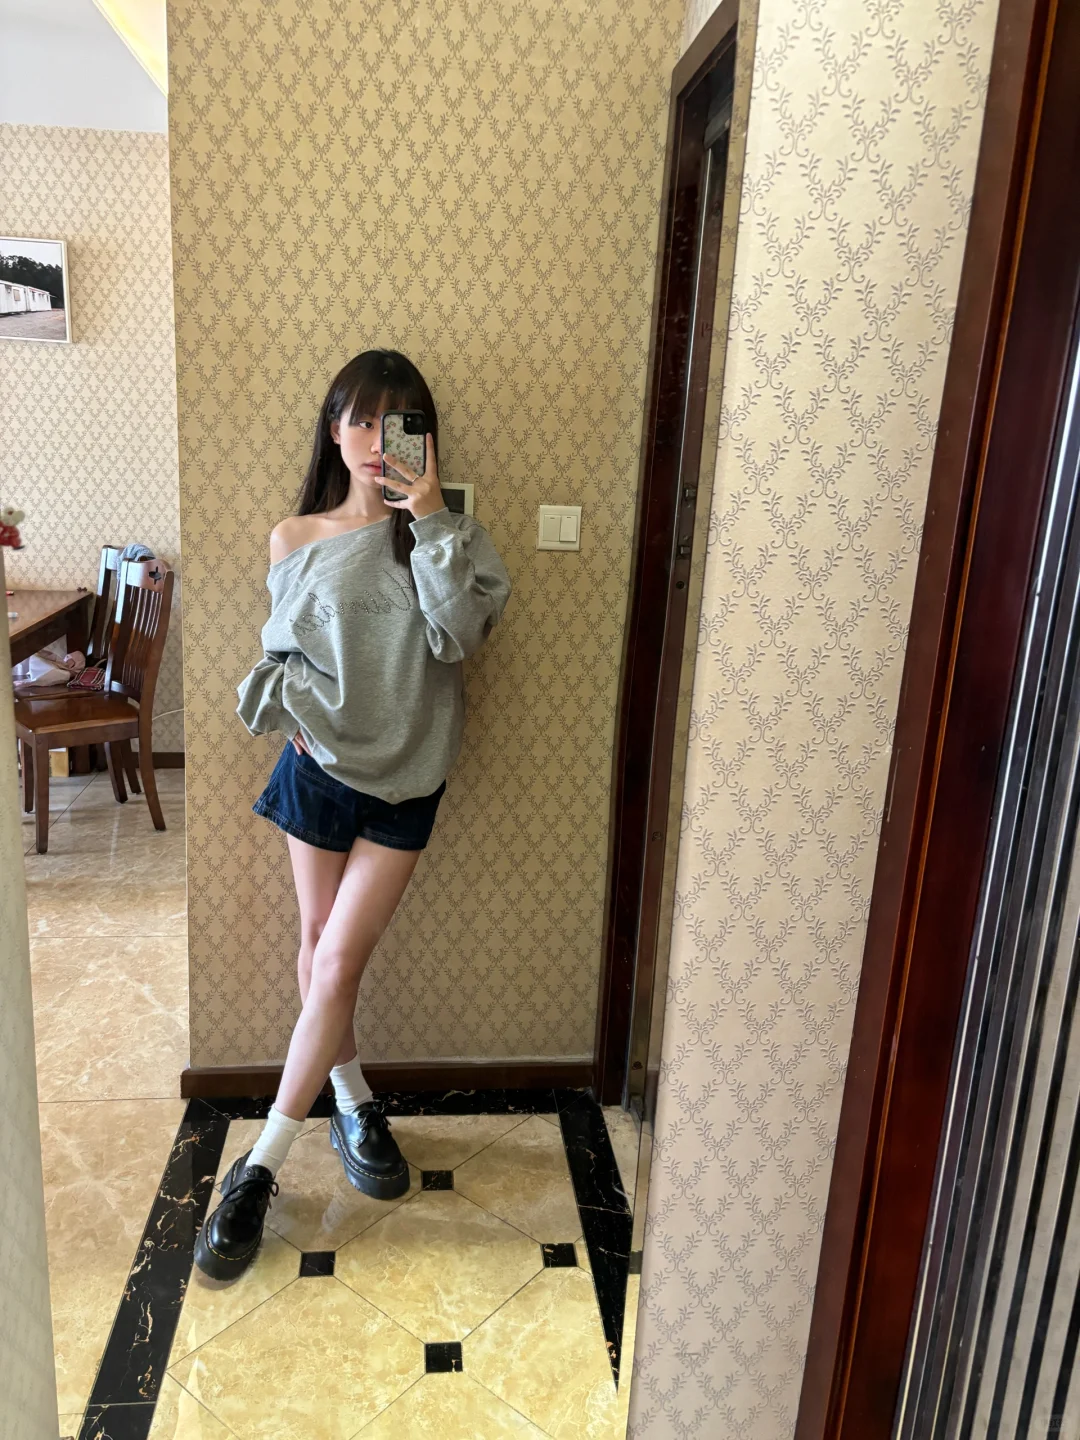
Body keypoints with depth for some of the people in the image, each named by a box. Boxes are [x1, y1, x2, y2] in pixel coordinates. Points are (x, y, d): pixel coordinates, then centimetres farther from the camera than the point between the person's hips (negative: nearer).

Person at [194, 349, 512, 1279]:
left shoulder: (444, 537, -3)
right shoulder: (294, 541, 0)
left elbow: (460, 634, -19)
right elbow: (280, 656, 9)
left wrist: (430, 518, -21)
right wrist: (296, 708, -11)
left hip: (405, 781, -2)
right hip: (319, 767, 2)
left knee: (338, 964, -2)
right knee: (320, 951, 12)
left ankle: (261, 1169, 9)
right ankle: (356, 1106, 36)